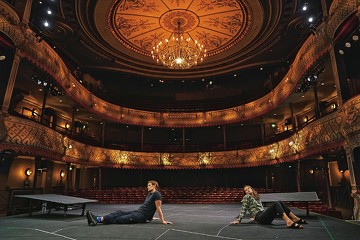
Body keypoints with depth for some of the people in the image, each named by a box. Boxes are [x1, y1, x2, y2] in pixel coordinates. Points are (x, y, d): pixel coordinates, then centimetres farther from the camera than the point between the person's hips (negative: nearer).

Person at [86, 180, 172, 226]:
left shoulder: (156, 194, -10)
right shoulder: (149, 194, 20)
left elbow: (158, 208, -12)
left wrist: (163, 221, -14)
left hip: (143, 216, -9)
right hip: (138, 211, 9)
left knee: (122, 219, -22)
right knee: (120, 212, -11)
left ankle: (99, 220, -33)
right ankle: (98, 218, -27)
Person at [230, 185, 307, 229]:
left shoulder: (257, 197, 26)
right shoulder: (246, 197, 4)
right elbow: (243, 209, 0)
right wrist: (239, 220, -6)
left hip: (264, 215, 7)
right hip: (260, 218, -7)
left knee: (280, 202, -4)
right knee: (276, 204, -25)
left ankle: (296, 219, -4)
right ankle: (289, 222, -43)